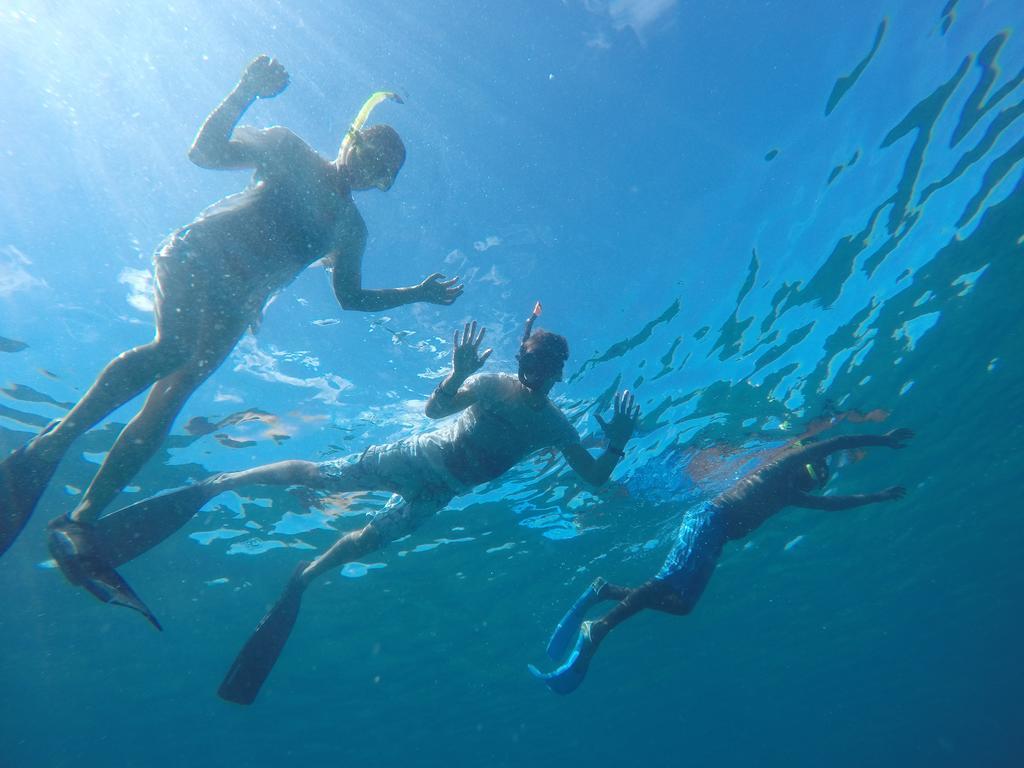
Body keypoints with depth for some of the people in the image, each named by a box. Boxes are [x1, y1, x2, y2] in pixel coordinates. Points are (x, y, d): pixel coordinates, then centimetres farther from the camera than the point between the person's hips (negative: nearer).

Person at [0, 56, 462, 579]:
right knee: (172, 348, -33)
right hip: (198, 256, -4)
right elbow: (205, 152, -4)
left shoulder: (352, 229, 16)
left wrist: (417, 294, 17)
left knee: (171, 397, -8)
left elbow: (352, 298, 21)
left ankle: (80, 521, -5)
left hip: (235, 306, 4)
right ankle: (46, 448, -21)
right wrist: (245, 92, -15)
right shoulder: (290, 152, 5)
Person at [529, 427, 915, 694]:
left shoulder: (790, 495, 32)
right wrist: (883, 439, 7)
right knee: (669, 583, -21)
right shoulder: (786, 461, 8)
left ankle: (607, 590, -3)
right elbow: (835, 442, -1)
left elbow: (832, 503, 41)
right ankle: (597, 630, -22)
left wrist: (881, 496, 42)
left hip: (715, 534, 9)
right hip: (708, 518, -9)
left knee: (681, 603, -2)